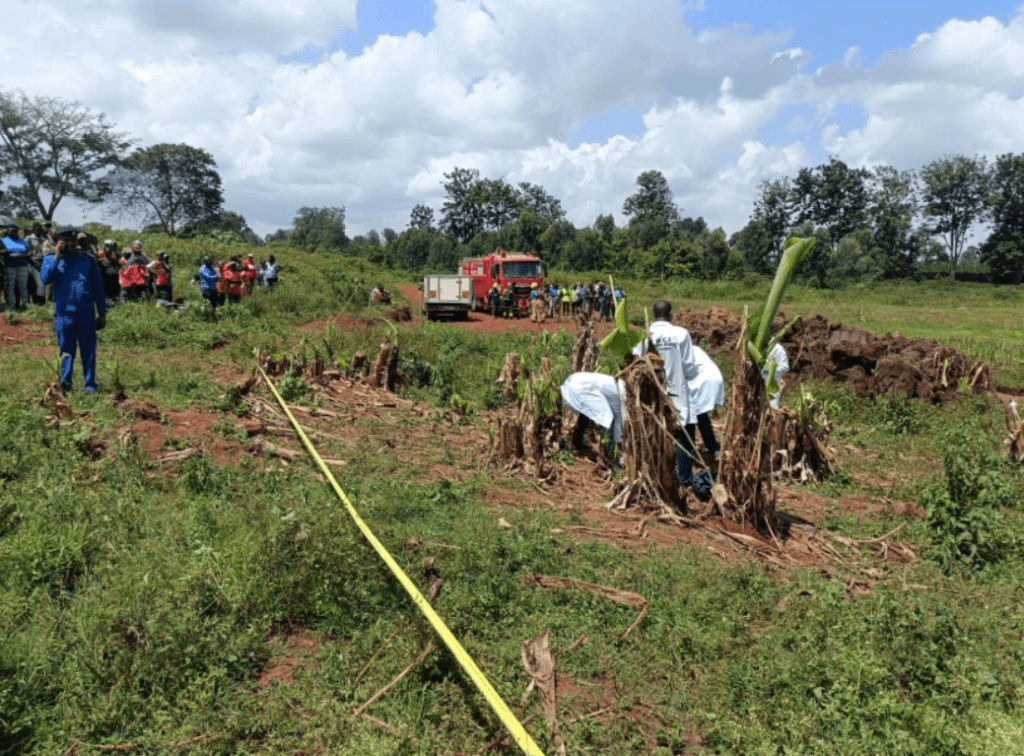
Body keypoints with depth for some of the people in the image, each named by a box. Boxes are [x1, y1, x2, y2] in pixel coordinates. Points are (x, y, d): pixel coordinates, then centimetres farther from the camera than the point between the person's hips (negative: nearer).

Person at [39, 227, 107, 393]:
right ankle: (65, 382, 7)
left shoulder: (87, 260, 10)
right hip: (63, 314, -1)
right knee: (66, 350, 3)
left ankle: (90, 385, 7)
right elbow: (45, 279, -12)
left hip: (87, 314, 1)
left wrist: (102, 314, 9)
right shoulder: (50, 259, 8)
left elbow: (98, 287, 12)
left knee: (88, 351, 2)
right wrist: (57, 257, -11)